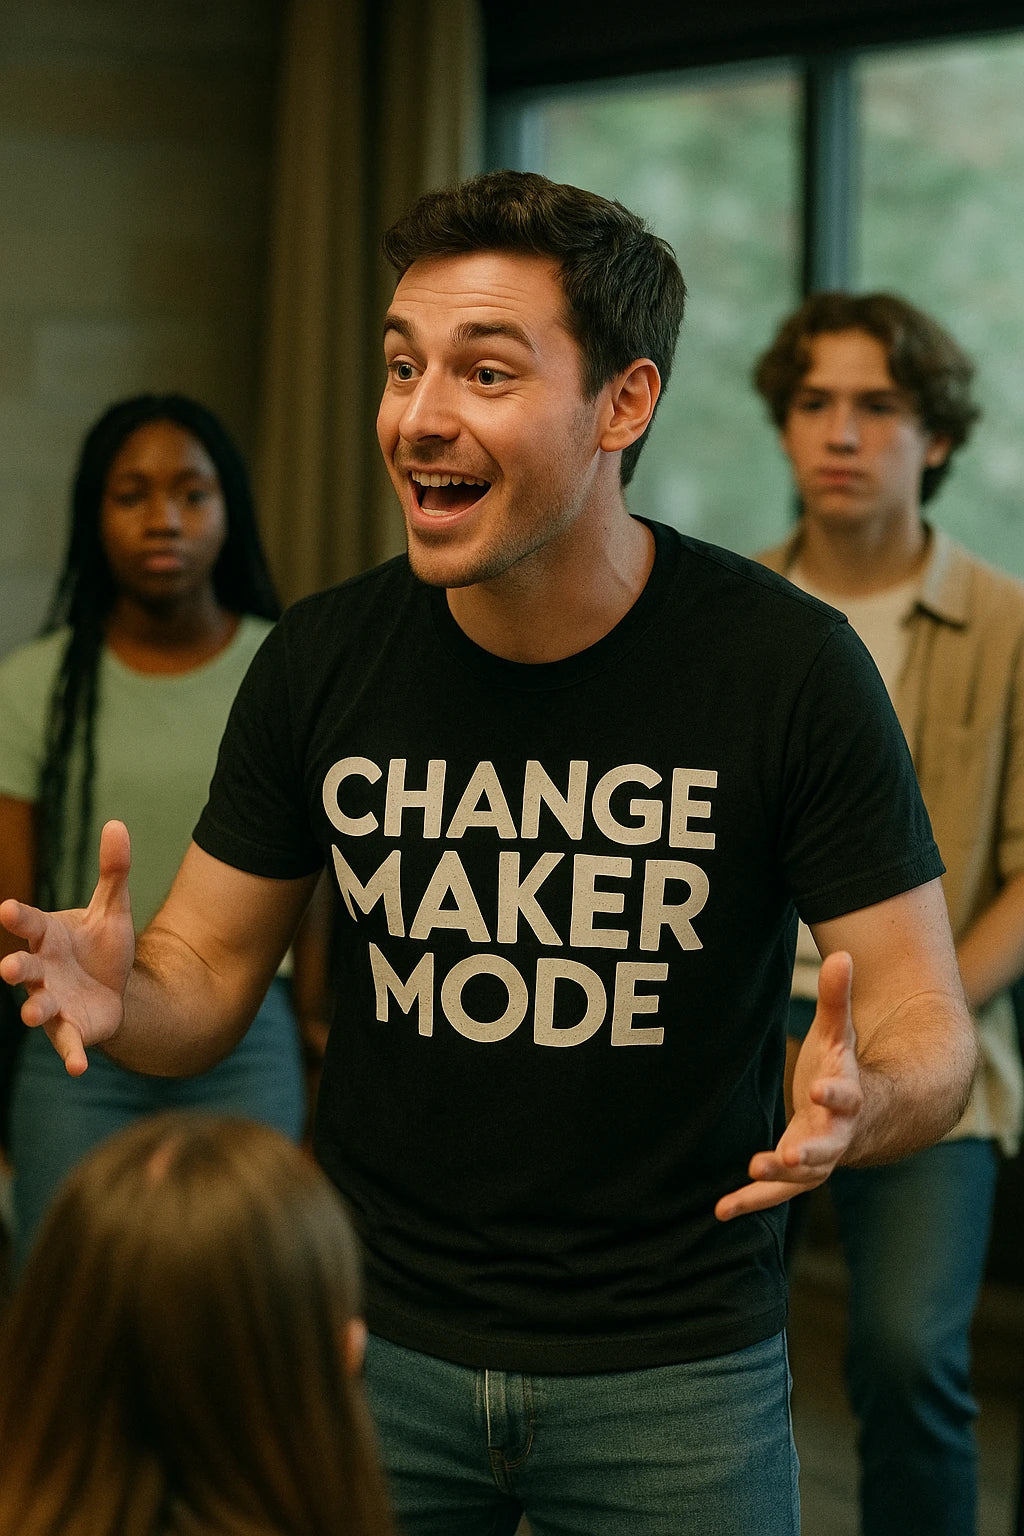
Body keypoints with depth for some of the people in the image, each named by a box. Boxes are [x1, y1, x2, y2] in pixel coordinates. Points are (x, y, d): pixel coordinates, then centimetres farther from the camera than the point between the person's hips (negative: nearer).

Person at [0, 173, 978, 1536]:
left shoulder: (788, 663, -14)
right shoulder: (322, 659, -6)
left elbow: (930, 1028, -11)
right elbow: (207, 975, 3)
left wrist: (859, 1107, -35)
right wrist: (114, 999, -21)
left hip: (675, 1364, -2)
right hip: (372, 1338, 2)